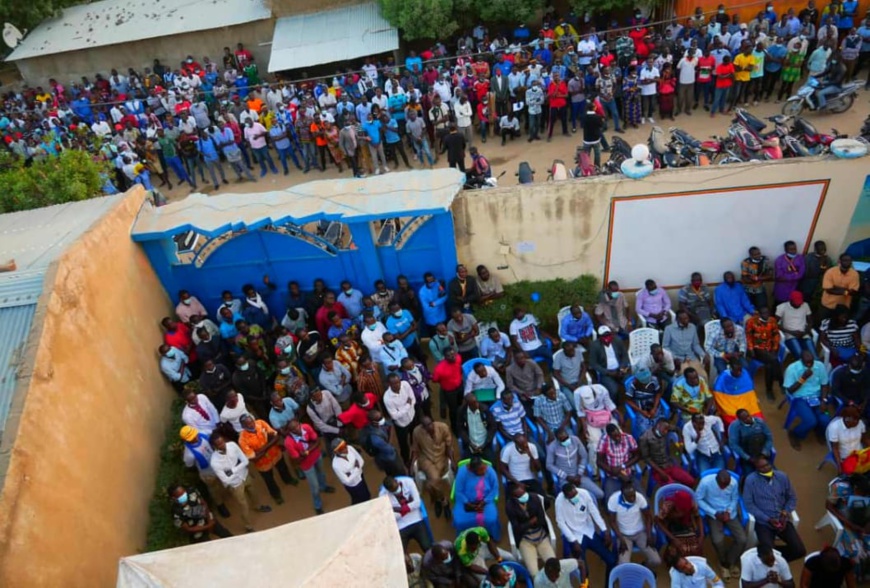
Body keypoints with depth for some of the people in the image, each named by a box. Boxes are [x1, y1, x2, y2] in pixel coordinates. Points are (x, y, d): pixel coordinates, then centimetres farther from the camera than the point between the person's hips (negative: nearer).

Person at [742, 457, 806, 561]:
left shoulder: (782, 476, 0)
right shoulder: (750, 480, -13)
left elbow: (792, 498, 11)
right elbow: (748, 504, -10)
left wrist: (785, 515, -5)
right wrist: (768, 519, -14)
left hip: (782, 520, 4)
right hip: (763, 522, -4)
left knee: (800, 550, -9)